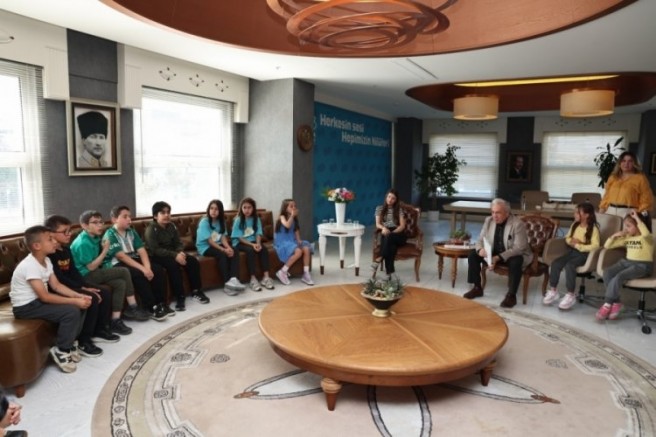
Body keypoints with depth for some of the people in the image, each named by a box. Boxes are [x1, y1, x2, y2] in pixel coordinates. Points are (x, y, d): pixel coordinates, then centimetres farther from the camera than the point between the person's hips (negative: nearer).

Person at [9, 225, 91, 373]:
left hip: (37, 300, 9)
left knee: (80, 305, 0)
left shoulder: (46, 260, 4)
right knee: (72, 311, -23)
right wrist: (75, 301, -26)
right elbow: (45, 296, -28)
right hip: (25, 307, -9)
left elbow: (56, 285, 4)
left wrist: (79, 296, -11)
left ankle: (69, 344, 11)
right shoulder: (30, 265, -25)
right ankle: (61, 351, -5)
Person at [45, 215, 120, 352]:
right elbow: (59, 279, -23)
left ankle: (100, 330, 14)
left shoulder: (66, 249, 12)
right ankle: (83, 341, -16)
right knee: (92, 298, -27)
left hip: (72, 285, 10)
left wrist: (87, 286, -3)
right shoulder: (49, 253, -18)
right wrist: (83, 289, -21)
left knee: (106, 291, 3)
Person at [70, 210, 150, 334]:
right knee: (123, 272, -18)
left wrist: (103, 249, 4)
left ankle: (116, 320, -8)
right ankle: (133, 308, -10)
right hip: (85, 276, -9)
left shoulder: (94, 238, 9)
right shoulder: (83, 243, -19)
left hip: (94, 274, 9)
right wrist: (105, 251, -14)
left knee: (120, 283, -11)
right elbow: (91, 267, -19)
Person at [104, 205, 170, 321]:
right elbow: (121, 256, -23)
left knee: (159, 270, -11)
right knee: (139, 274, -33)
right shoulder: (110, 235, -13)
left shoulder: (132, 232, 9)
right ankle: (152, 308, -24)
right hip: (117, 265, -7)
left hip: (133, 260, 7)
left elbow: (142, 251, 0)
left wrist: (147, 267, -18)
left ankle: (160, 303, -4)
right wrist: (142, 268, -29)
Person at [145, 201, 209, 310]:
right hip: (156, 257, -7)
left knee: (192, 260, -12)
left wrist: (180, 252, -17)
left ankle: (196, 291, -1)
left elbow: (178, 243, 7)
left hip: (172, 253, 7)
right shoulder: (151, 230, -15)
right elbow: (155, 250, -23)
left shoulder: (172, 226, 6)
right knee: (173, 265, -34)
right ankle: (180, 297, -27)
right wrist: (175, 255, -31)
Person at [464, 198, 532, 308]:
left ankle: (511, 295, -21)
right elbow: (480, 239, 0)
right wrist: (480, 249, -26)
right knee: (473, 254, -13)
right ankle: (477, 288, -1)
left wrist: (498, 258, -36)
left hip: (514, 255, -5)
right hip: (493, 253, 6)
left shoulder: (518, 224, -21)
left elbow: (518, 248, -26)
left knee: (515, 262, -38)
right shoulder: (489, 221, -5)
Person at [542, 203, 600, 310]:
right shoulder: (575, 225, 10)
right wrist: (572, 241, -5)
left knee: (569, 265, -33)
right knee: (555, 263, -19)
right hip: (572, 251, 7)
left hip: (584, 254, -6)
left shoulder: (593, 228, -11)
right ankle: (553, 291, -11)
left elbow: (595, 246, -20)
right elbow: (567, 238, 18)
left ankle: (570, 295, -23)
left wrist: (578, 245, -21)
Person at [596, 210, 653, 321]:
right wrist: (614, 235, -2)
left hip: (642, 266, -7)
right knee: (607, 272, -21)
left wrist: (637, 218, -28)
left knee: (618, 277, -30)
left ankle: (607, 305, -20)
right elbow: (607, 246, 15)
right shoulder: (626, 237, 12)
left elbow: (646, 234, -37)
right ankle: (616, 303, -17)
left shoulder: (647, 238, -8)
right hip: (626, 262, 7)